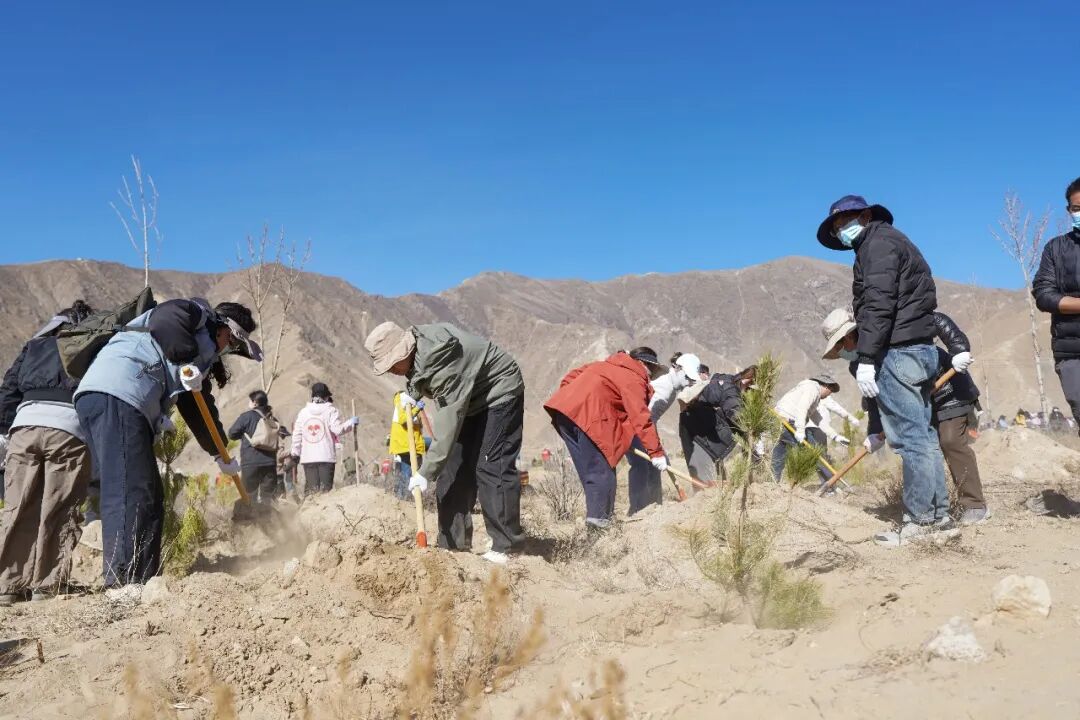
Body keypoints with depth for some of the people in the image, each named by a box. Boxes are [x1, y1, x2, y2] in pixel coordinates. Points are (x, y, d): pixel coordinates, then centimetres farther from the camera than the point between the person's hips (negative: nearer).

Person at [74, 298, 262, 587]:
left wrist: (221, 455, 37)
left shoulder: (204, 355, 32)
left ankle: (143, 582, 8)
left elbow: (198, 410, 35)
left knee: (150, 500, 7)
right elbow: (165, 316, -15)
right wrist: (185, 360, -18)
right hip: (113, 396, -10)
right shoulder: (199, 314, 9)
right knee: (129, 492, -17)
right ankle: (122, 582, -22)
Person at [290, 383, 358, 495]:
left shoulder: (303, 412, 9)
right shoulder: (331, 410, -3)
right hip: (326, 456, -3)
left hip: (307, 457, 3)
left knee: (311, 488, 6)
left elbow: (297, 435, 8)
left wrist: (295, 453, 15)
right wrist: (351, 423, 2)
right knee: (326, 486, -1)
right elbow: (337, 429, -12)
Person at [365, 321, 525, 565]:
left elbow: (448, 426, -38)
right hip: (469, 399, 9)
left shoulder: (443, 363, -37)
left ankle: (506, 547, -13)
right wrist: (412, 393, -3)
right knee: (452, 466, 3)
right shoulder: (413, 343, -11)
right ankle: (453, 545, 7)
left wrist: (426, 473, -36)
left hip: (499, 394, -9)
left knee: (491, 467, -18)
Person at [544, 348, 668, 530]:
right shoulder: (633, 379, 1)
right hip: (586, 415, -9)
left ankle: (596, 514, 17)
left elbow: (571, 376, 27)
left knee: (589, 468, 14)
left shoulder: (606, 365, 27)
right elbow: (641, 418, -7)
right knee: (602, 469, -2)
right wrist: (656, 452, -7)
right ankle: (598, 518, -6)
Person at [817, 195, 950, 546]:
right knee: (922, 434, 11)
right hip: (919, 348, 10)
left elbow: (878, 304, -18)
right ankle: (937, 513, 16)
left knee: (909, 438, -8)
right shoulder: (891, 243, 25)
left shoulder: (878, 242, -5)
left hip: (898, 351, -10)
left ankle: (920, 520, -5)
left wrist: (865, 358, -22)